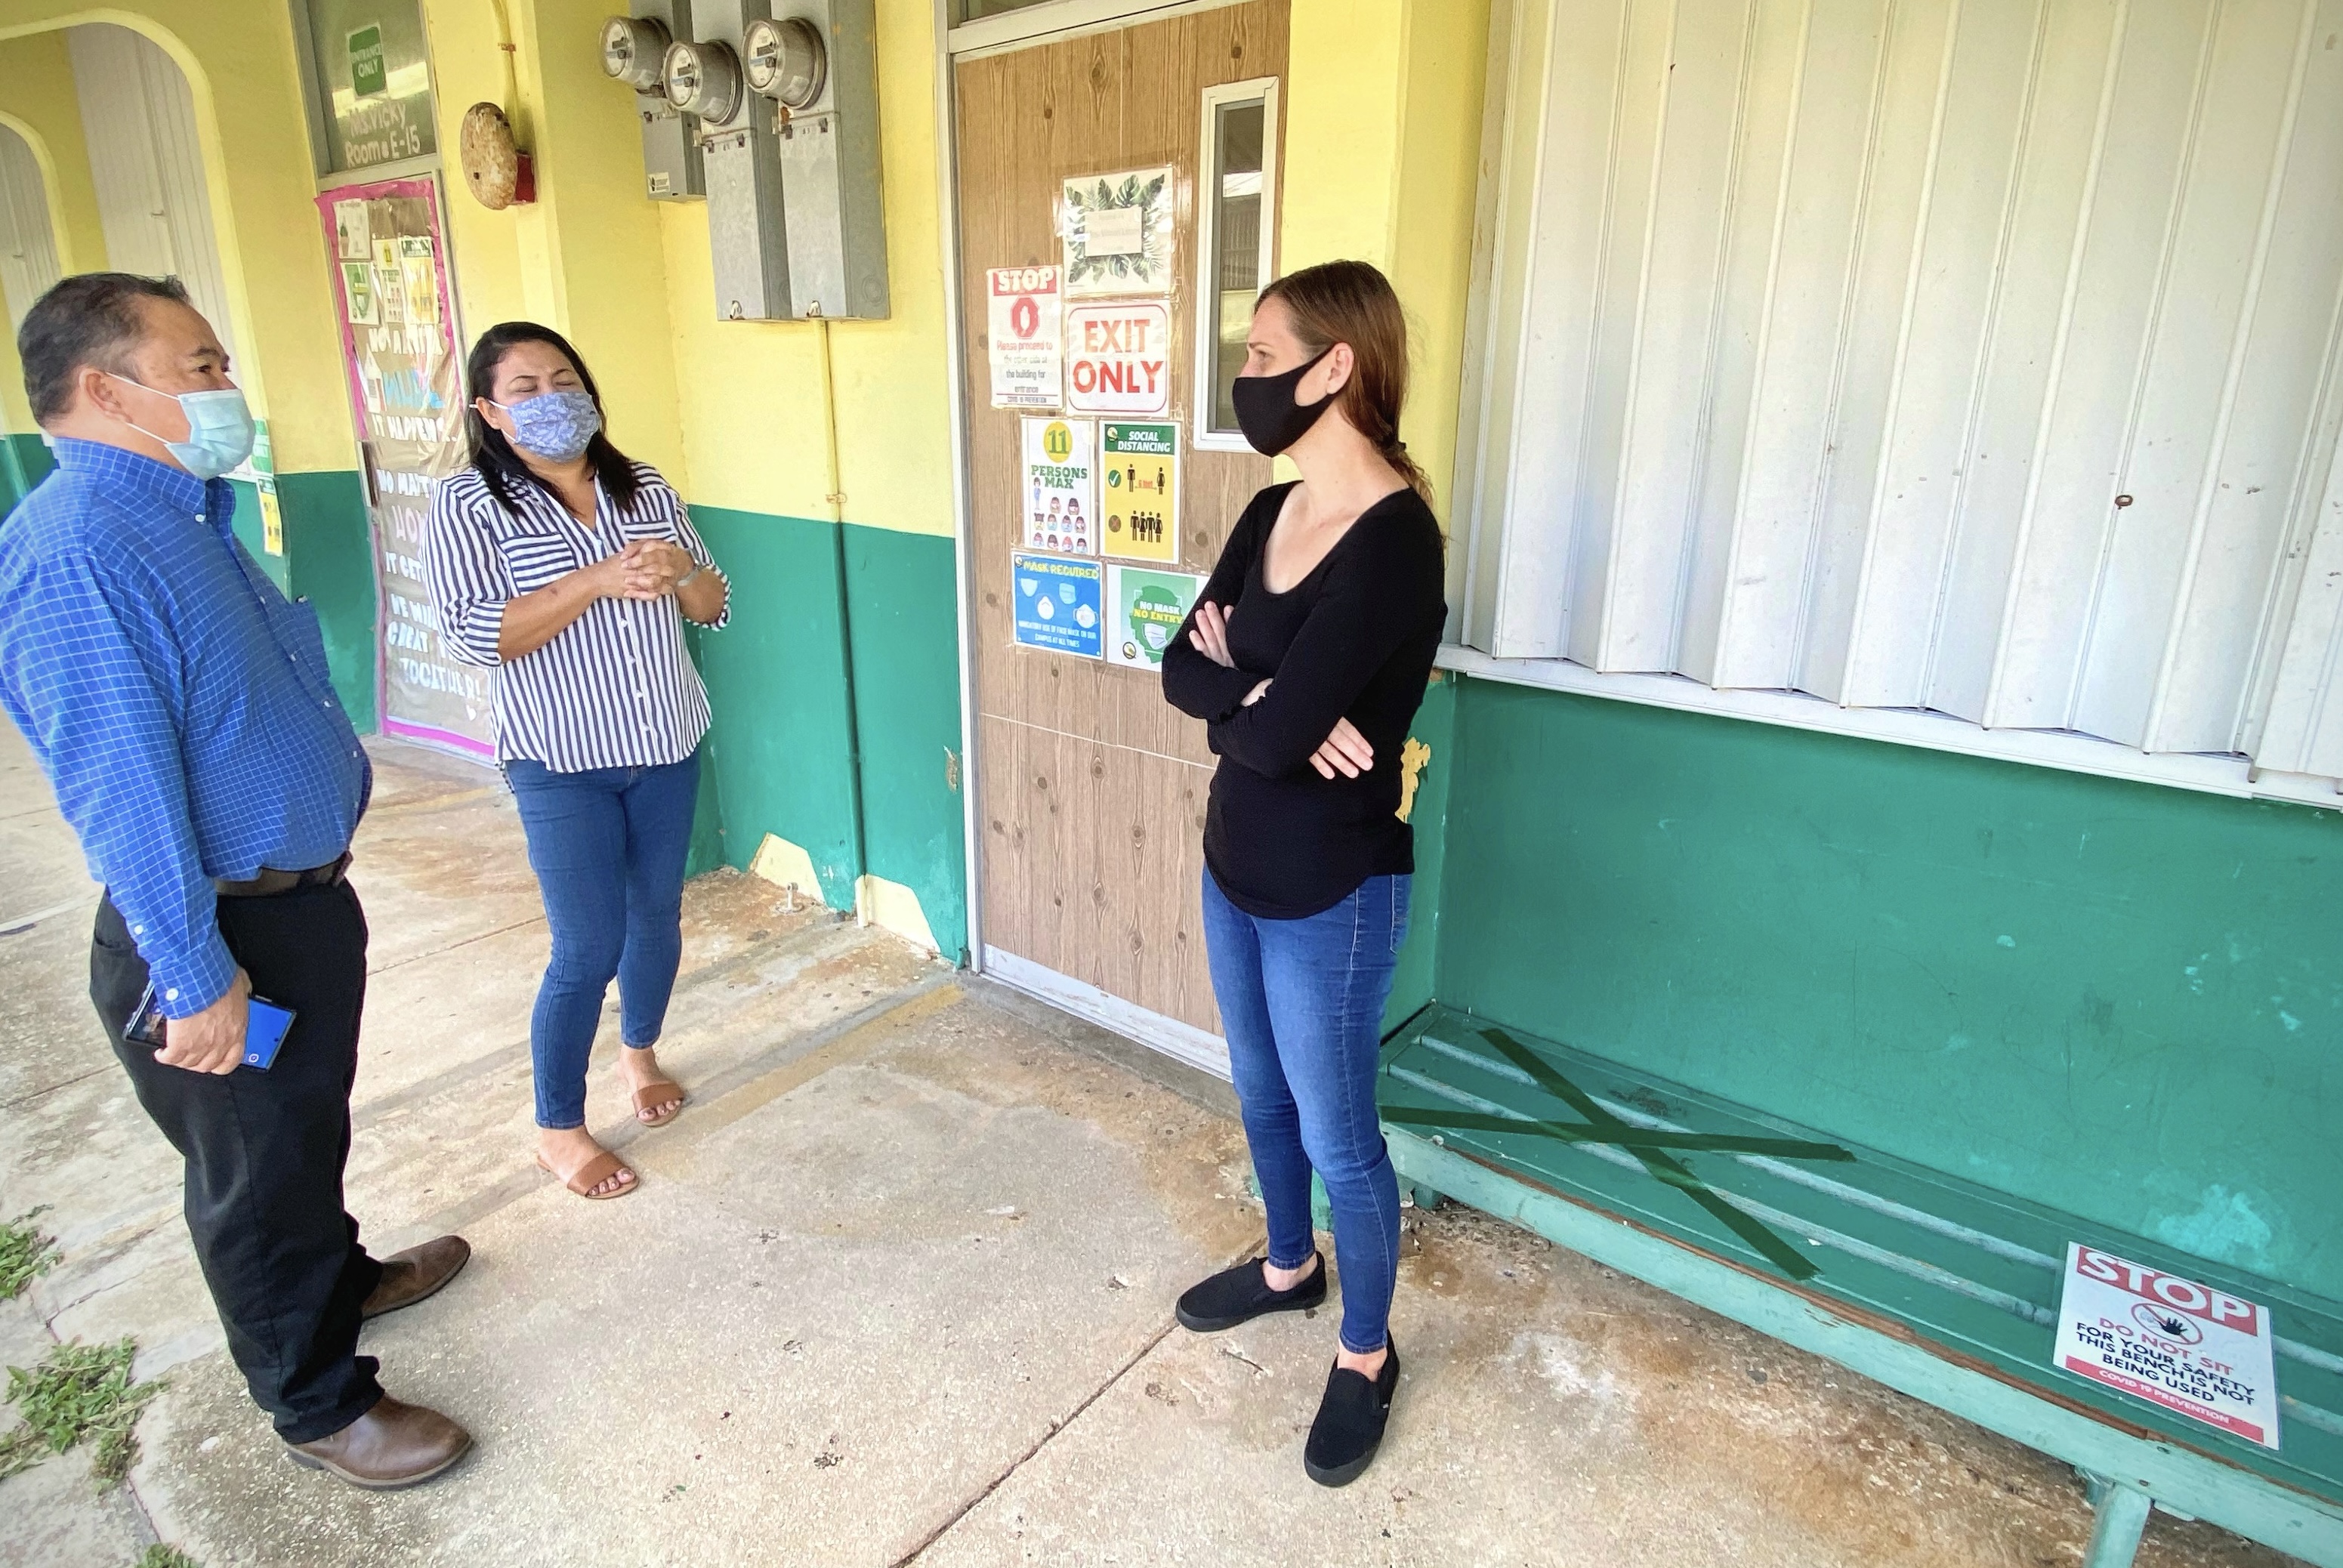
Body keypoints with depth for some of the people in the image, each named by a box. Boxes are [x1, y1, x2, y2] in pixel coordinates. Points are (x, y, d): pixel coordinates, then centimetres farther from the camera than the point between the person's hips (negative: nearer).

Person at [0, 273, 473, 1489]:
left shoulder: (182, 513, 8)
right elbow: (117, 786, -27)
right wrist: (196, 977, -24)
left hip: (303, 897, 9)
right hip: (229, 935, -9)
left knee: (308, 1127, 28)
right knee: (258, 1170, 10)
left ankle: (340, 1277, 52)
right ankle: (319, 1404, 29)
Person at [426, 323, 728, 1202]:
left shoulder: (645, 488, 4)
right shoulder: (467, 504, -8)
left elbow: (714, 608, 6)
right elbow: (471, 638, -18)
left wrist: (681, 571, -17)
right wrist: (597, 581, -26)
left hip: (668, 746, 5)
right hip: (562, 765, -4)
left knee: (657, 913, 17)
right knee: (589, 948, -2)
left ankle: (640, 1050, 44)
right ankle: (557, 1129, 19)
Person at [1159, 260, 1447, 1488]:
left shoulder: (1395, 543, -24)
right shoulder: (1269, 514, 3)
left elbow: (1272, 732, -28)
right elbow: (1183, 668, -1)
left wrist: (1240, 695, -7)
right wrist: (1267, 699, -19)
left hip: (1332, 895, -8)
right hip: (1236, 867, 8)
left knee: (1337, 1135, 10)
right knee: (1261, 1093, 25)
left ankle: (1367, 1355, 34)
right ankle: (1287, 1267, 50)